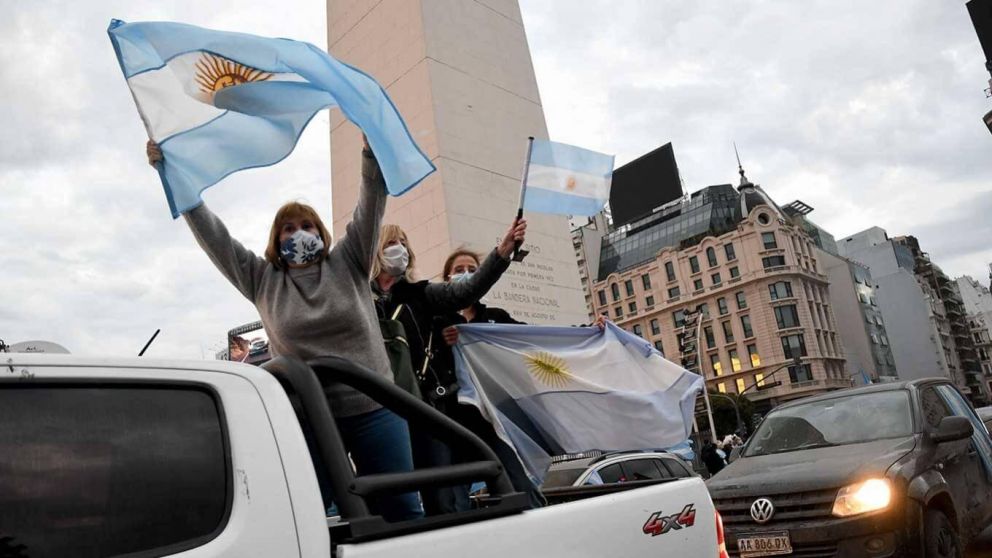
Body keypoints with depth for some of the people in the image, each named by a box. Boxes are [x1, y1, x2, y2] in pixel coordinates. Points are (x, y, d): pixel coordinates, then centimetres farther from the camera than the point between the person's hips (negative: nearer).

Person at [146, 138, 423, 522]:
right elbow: (212, 234, 9)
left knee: (401, 512, 4)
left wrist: (372, 141, -8)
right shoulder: (263, 281, 11)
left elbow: (372, 200, 2)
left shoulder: (347, 263, 9)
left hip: (373, 409, 0)